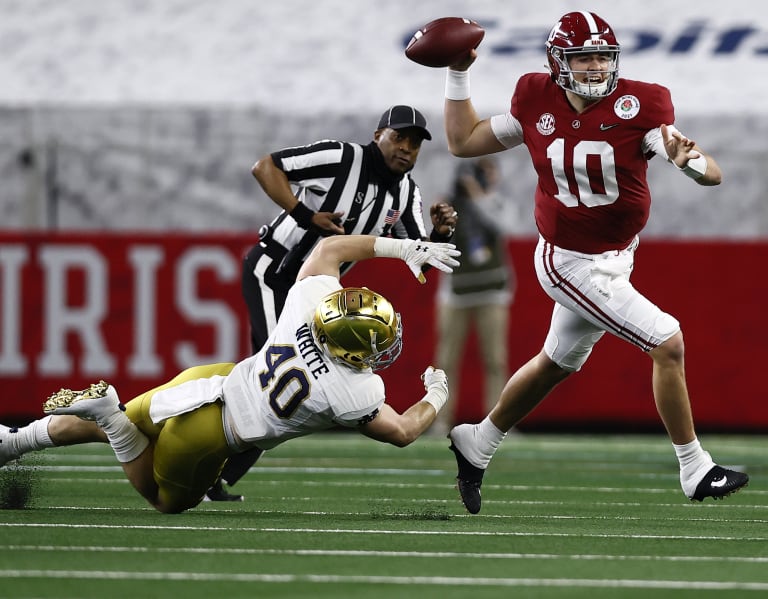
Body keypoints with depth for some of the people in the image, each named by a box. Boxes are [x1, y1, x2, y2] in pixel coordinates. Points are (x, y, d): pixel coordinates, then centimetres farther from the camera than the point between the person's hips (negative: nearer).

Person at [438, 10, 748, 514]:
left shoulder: (637, 108, -16)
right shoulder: (537, 104, -13)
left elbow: (714, 175, -25)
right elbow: (464, 142, 3)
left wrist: (692, 163, -48)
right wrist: (458, 74, -3)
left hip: (614, 258, 4)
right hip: (572, 262, -4)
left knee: (557, 364, 22)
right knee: (668, 343, -13)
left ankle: (476, 444, 42)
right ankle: (695, 472, -2)